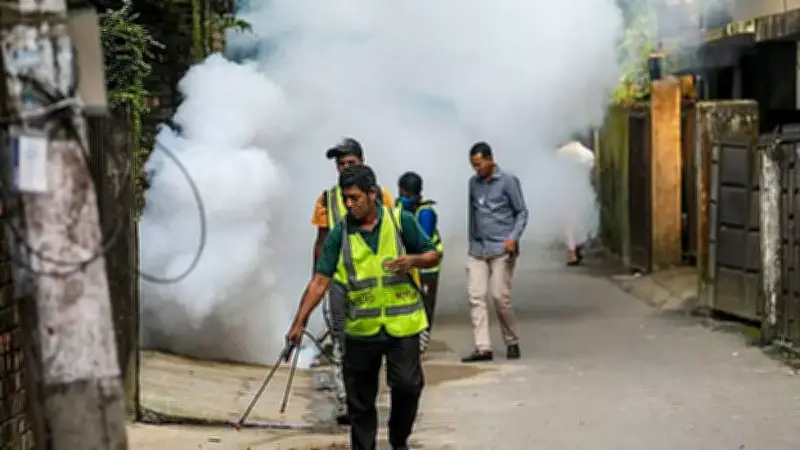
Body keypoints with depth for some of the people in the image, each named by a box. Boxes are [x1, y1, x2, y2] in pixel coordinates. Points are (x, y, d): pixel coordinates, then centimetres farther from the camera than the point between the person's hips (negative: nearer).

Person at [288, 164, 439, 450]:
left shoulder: (401, 221, -2)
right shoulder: (339, 233, -1)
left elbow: (432, 255, 7)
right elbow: (320, 281, -4)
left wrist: (413, 260, -16)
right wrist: (299, 322, -11)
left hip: (402, 325, -1)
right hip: (360, 330, 1)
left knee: (407, 385, -3)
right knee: (360, 400, 6)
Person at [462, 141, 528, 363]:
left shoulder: (508, 181, -3)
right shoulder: (473, 182, 13)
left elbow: (522, 212, -2)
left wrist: (514, 238, -15)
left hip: (501, 249, -5)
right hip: (477, 249, 5)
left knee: (500, 296, -6)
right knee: (476, 296, -6)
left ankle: (512, 342, 13)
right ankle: (483, 347, -6)